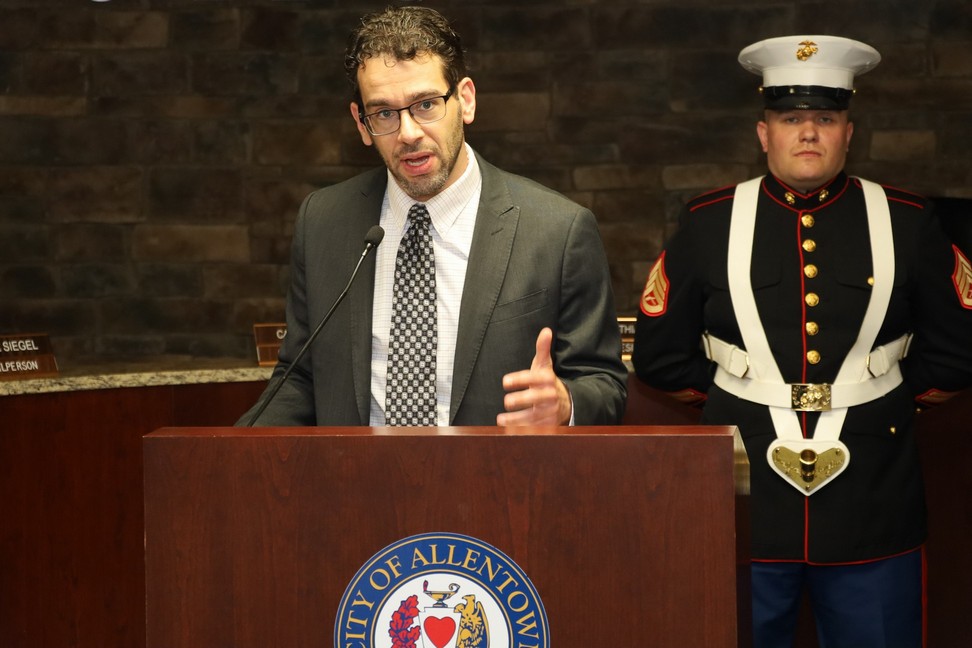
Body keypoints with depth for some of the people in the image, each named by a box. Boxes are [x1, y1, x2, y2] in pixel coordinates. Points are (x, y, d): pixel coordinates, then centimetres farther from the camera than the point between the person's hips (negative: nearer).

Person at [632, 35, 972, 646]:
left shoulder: (908, 224, 3)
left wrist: (885, 396, 6)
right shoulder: (707, 223, 3)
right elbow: (660, 352, 10)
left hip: (873, 513, 0)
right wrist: (730, 395, 6)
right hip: (743, 505, 0)